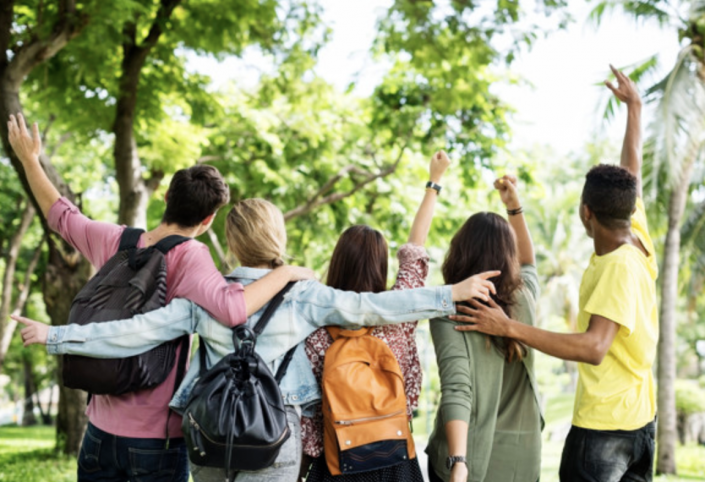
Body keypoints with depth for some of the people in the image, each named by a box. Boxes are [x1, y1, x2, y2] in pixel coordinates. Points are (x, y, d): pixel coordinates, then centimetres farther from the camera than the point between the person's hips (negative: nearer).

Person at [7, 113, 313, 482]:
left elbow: (60, 215, 16)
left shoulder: (114, 242, 0)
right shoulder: (187, 258, -17)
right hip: (157, 438, -5)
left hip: (101, 428, 5)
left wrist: (29, 159, 30)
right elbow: (233, 308, -34)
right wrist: (287, 272, -20)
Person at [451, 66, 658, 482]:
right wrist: (634, 105, 29)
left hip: (603, 424, -9)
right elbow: (632, 170, 15)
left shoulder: (619, 268, -22)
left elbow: (594, 347, -32)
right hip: (640, 418, 9)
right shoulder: (639, 240, 1)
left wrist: (510, 328, -34)